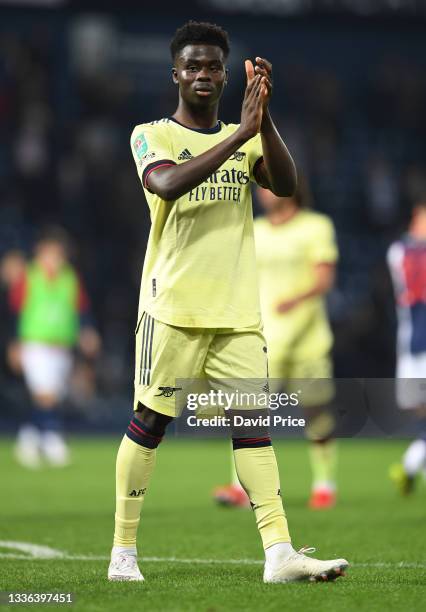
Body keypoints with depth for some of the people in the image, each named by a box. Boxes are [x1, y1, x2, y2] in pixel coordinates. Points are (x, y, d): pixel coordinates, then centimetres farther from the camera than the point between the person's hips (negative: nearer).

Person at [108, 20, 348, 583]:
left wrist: (264, 119, -16)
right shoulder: (152, 135, 1)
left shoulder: (245, 140, 14)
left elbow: (285, 184, -4)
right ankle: (123, 550, 8)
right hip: (173, 307, -4)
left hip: (237, 310, 4)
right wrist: (241, 132, -25)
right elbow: (168, 183, -21)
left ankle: (279, 553, -10)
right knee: (150, 421, -1)